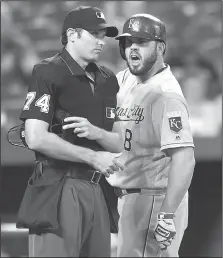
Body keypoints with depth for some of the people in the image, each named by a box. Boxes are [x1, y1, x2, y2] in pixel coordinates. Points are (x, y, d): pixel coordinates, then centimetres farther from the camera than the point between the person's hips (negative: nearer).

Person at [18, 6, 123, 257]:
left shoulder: (107, 80, 15)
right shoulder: (48, 72, -7)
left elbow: (120, 144, 13)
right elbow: (36, 138, -17)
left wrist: (95, 132, -9)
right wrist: (93, 157, -13)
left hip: (95, 190, 7)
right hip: (58, 188, -7)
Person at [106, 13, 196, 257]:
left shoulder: (166, 94, -17)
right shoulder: (124, 80, 10)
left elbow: (184, 158, -24)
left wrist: (168, 214, -30)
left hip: (154, 200, -9)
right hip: (126, 198, 9)